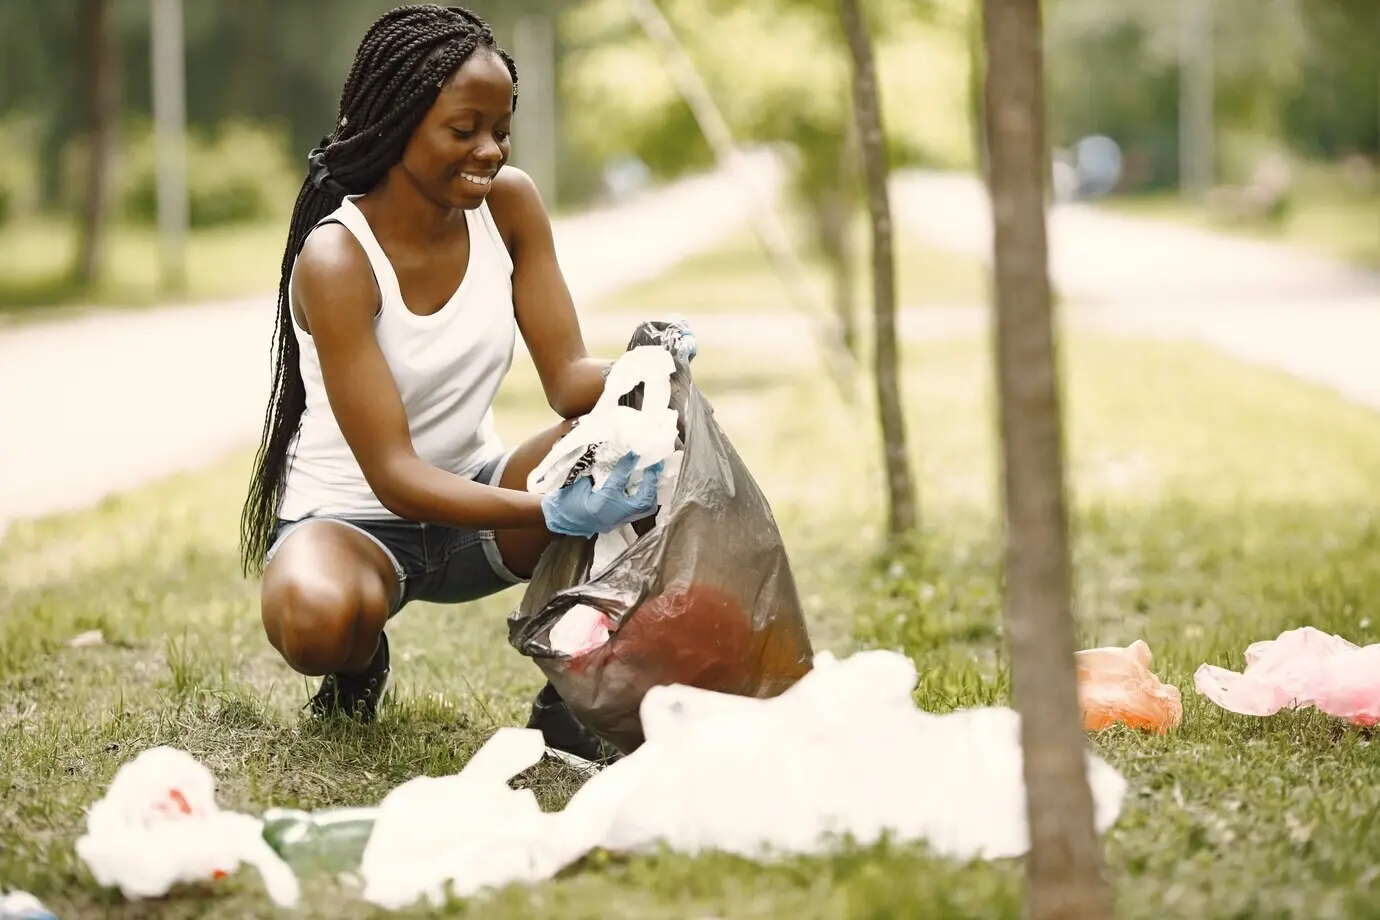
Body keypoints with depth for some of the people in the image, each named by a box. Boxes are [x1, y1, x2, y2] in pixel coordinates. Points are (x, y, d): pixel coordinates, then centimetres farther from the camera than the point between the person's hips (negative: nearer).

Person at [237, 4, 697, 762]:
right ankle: (358, 668, 0)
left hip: (476, 490, 5)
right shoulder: (335, 260, -25)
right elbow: (392, 474, -28)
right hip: (355, 516, -4)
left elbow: (568, 379, -10)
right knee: (317, 618, -40)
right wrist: (555, 515, -42)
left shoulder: (508, 203, -8)